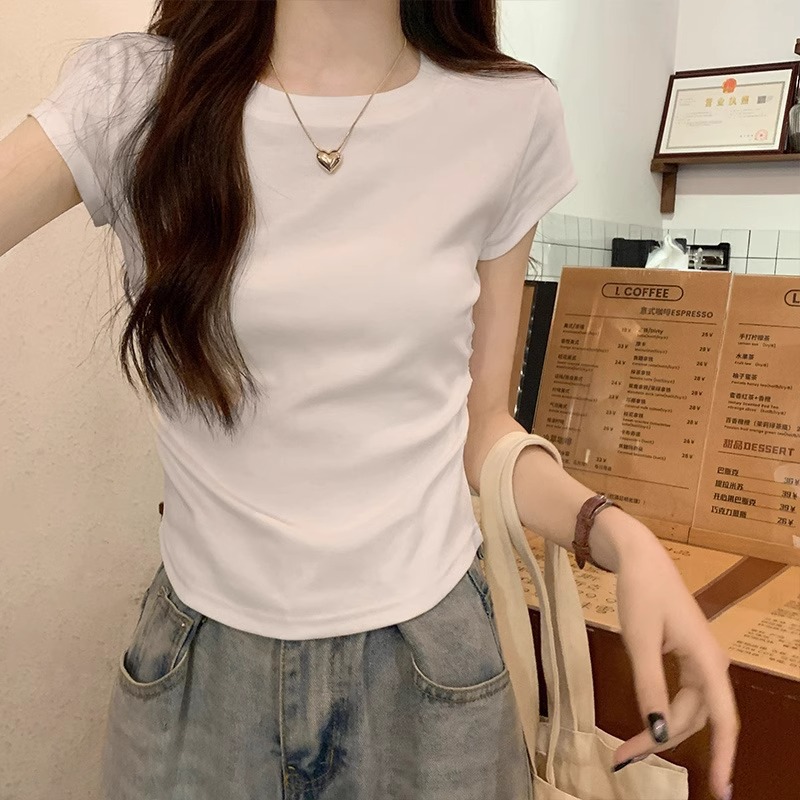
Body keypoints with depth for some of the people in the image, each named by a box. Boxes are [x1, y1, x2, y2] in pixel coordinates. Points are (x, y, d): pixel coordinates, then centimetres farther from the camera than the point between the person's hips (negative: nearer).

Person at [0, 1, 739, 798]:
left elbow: (479, 423, 0)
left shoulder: (510, 115, -5)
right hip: (200, 665, 0)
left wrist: (618, 532, -14)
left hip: (430, 661, 1)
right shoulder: (137, 90, -7)